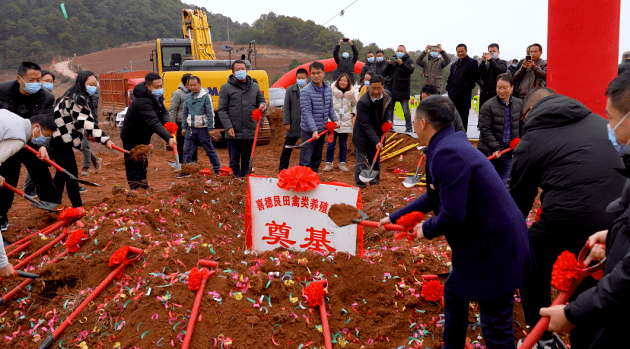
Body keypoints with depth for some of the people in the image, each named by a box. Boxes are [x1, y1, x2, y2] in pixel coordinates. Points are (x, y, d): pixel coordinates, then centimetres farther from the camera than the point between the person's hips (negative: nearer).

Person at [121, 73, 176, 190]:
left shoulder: (156, 96, -3)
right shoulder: (143, 102, -35)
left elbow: (163, 112, 0)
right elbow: (153, 122, -46)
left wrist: (166, 122, -24)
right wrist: (168, 138, -57)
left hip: (144, 136, 10)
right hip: (132, 138, -10)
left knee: (143, 164, 21)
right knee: (134, 167, -3)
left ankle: (144, 189, 35)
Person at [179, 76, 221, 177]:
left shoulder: (206, 96, -8)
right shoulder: (188, 97, 10)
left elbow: (210, 113, -8)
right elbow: (185, 114, 18)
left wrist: (211, 128, -10)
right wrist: (184, 127, 14)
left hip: (203, 129, -5)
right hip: (191, 129, 5)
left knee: (210, 150, 4)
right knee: (187, 150, 5)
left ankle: (217, 170, 15)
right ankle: (186, 171, 15)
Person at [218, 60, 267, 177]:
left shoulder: (254, 87, 10)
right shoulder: (226, 88, 1)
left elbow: (261, 101, 19)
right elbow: (222, 110, -2)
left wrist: (262, 106, -7)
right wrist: (228, 126, -12)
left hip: (250, 132, 3)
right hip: (233, 133, -3)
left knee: (246, 160, 13)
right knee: (234, 161, 4)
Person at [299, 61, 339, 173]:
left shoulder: (328, 89, 7)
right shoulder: (306, 91, -15)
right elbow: (306, 113, -20)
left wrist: (335, 119, 4)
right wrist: (314, 130, -27)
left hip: (322, 129, 7)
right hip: (309, 131, -7)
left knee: (317, 159, 17)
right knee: (305, 160, -4)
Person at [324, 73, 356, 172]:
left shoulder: (351, 94, 8)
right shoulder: (332, 92, -1)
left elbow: (355, 105, 24)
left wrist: (353, 114, 8)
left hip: (345, 122, 2)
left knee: (343, 144, 7)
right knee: (331, 144, 0)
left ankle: (342, 164, 16)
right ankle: (329, 163, 10)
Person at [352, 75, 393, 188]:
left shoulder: (387, 98, -3)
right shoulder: (363, 102, -23)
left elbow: (389, 110, 16)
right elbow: (366, 125, -23)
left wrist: (389, 120, -9)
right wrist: (376, 141, -27)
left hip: (378, 135, 6)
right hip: (363, 137, -6)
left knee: (375, 161, 18)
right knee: (362, 162, -4)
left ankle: (375, 181, 33)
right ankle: (360, 186, 6)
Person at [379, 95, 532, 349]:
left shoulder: (447, 153, -23)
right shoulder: (451, 144, 10)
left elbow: (452, 216, -27)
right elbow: (434, 197, 21)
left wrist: (427, 229, -6)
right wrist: (394, 217, 27)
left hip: (495, 249, -11)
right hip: (485, 242, 11)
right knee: (454, 291, 27)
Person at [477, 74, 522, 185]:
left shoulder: (519, 104, 5)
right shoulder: (488, 106, -13)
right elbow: (485, 130, -14)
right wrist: (495, 148, -19)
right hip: (489, 152, -4)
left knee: (502, 182, 9)